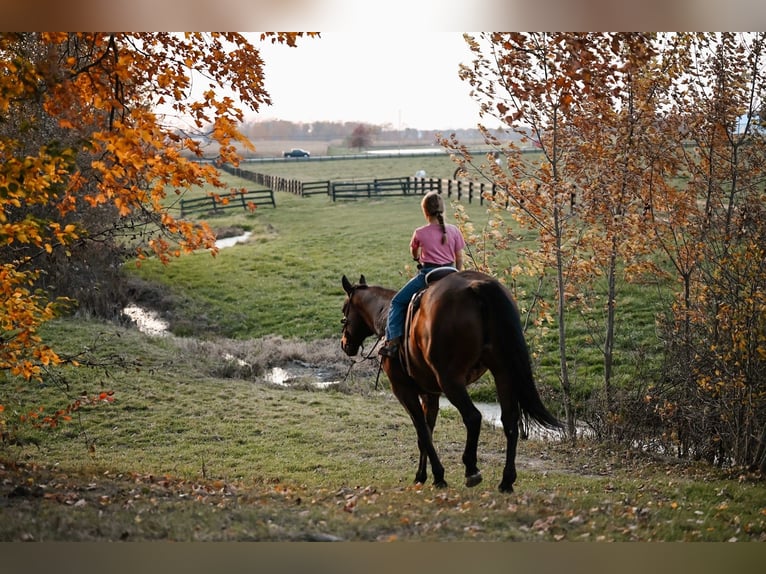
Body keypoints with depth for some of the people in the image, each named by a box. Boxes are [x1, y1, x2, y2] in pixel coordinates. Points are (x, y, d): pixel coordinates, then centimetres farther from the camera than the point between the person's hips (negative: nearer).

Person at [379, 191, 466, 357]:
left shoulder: (420, 233, -6)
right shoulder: (454, 231, -1)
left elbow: (414, 253, 14)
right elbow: (460, 258, 4)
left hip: (427, 274, -3)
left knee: (397, 302, 7)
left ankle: (393, 341, -4)